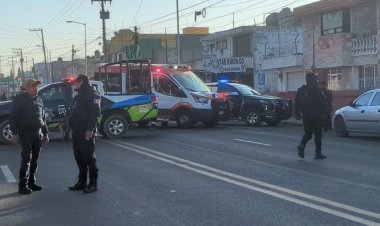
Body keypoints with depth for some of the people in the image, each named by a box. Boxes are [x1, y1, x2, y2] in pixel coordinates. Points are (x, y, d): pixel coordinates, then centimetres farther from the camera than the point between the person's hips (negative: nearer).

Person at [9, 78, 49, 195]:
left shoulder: (38, 100, 16)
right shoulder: (20, 99, -3)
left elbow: (43, 118, 22)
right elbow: (13, 117, -6)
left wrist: (45, 133, 18)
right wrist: (14, 133, -14)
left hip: (38, 133, 6)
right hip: (26, 133, -6)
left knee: (34, 159, 9)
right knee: (26, 159, -11)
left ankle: (32, 182, 18)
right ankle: (23, 185, -9)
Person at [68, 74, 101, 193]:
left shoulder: (92, 95, -8)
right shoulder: (78, 97, 22)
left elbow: (95, 113, -18)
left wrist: (90, 129, -24)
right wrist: (70, 125, 16)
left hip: (86, 132, -9)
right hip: (76, 131, 10)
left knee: (89, 157, -6)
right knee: (79, 157, 12)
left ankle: (93, 183, -1)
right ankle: (82, 182, 21)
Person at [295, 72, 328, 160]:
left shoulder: (301, 90, 6)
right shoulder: (317, 90, -10)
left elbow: (297, 103, 10)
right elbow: (323, 103, -11)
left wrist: (297, 114, 16)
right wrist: (323, 113, 0)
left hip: (306, 116, 5)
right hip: (316, 116, -5)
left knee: (308, 133, 16)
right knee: (318, 134, 4)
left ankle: (302, 145, -10)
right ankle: (318, 153, 5)